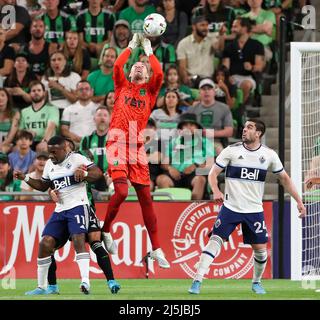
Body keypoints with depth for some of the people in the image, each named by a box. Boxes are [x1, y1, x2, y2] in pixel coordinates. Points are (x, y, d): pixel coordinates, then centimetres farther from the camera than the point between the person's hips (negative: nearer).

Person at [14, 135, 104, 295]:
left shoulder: (77, 159, -5)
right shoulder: (49, 164, 16)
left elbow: (98, 173, -12)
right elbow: (43, 186, 29)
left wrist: (84, 174, -31)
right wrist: (25, 178, 16)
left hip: (77, 205, -7)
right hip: (60, 210, 7)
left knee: (78, 240, -26)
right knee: (45, 243, -3)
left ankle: (85, 281, -33)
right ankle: (41, 286, 7)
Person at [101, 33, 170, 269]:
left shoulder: (150, 90, 17)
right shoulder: (122, 86, 16)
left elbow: (160, 74, -1)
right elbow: (117, 66, -1)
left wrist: (148, 49, 8)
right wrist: (133, 44, 6)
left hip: (137, 146, 2)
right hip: (118, 142, -2)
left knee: (146, 197, 1)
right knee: (121, 190, -19)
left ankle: (156, 249, 5)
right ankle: (105, 230, 4)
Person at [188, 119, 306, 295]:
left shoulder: (269, 155, 0)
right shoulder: (231, 151, -6)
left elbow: (284, 178, 11)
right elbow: (213, 173, -4)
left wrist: (299, 201, 6)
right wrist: (216, 191, -23)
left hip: (254, 211, 2)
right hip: (230, 207, -2)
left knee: (260, 249, 1)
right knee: (215, 240, -15)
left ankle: (256, 282, 27)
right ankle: (197, 281, -16)